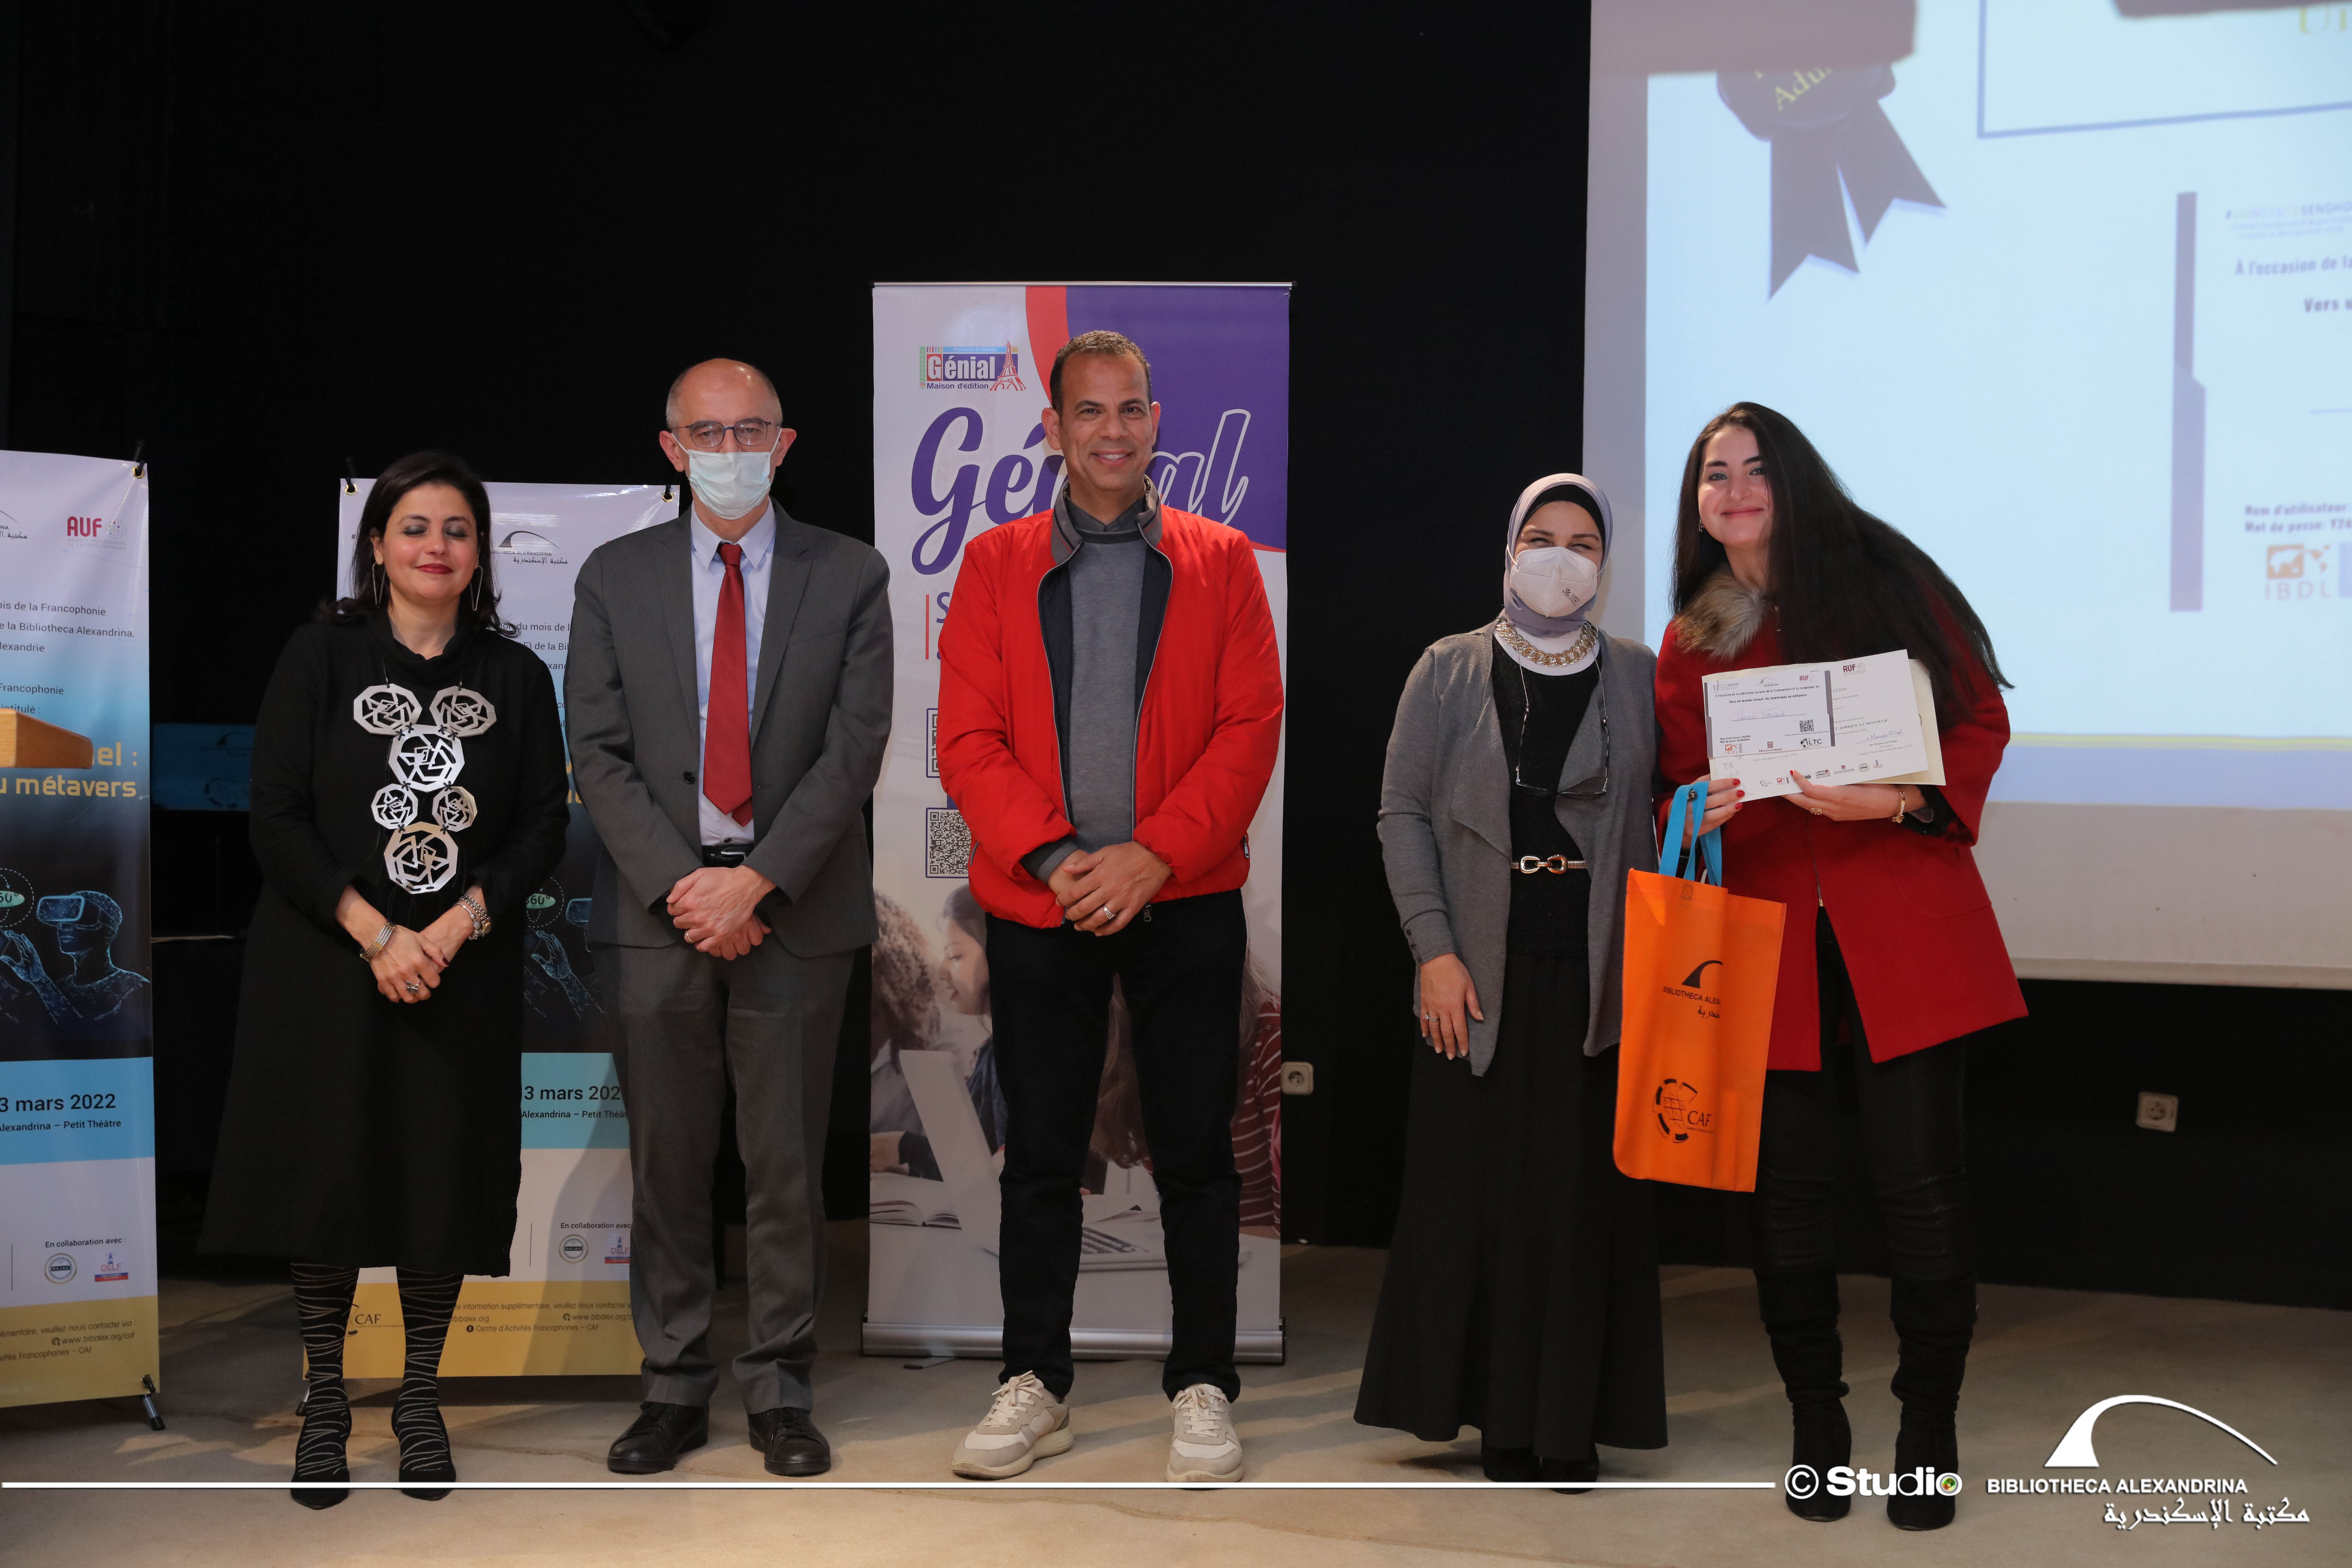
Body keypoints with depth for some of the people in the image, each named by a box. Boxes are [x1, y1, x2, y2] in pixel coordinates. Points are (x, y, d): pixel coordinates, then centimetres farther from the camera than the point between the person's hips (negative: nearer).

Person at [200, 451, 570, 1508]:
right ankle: (324, 1402, 16)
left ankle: (420, 1399, 20)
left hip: (464, 974, 2)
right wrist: (376, 933, -15)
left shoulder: (516, 676, 6)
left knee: (446, 1179, 5)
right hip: (329, 966, -1)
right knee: (327, 1174, 1)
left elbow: (543, 828, 2)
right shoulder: (321, 658, 0)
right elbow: (278, 820, -6)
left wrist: (453, 928, -12)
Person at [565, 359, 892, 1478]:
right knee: (667, 1164, 7)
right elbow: (599, 752, 1)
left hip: (796, 912, -1)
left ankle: (780, 1388, 16)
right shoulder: (615, 578, 7)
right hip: (655, 912, 1)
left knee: (787, 1163, 4)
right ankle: (674, 1385, 18)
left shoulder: (849, 577, 3)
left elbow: (854, 748, -5)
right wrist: (681, 885, -11)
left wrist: (758, 879, -14)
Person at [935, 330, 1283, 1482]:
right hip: (1038, 904, 1)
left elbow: (1252, 726, -2)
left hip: (1185, 900, -1)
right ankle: (1034, 1385, 19)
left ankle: (1202, 1386, 15)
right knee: (1041, 1153, 7)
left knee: (1196, 1151, 4)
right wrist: (1054, 859, -13)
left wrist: (1152, 855, -12)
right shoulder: (995, 565, 7)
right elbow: (967, 737, 0)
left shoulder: (1220, 561, 5)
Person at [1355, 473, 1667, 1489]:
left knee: (1586, 1191, 1)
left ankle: (1571, 1419, 10)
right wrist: (1434, 951, -7)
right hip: (1482, 978, 0)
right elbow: (1403, 811, 2)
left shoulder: (1639, 678, 7)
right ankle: (1497, 1412, 12)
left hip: (1597, 977, 1)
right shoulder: (1450, 672, 5)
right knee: (1478, 1187, 1)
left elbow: (1672, 815, 6)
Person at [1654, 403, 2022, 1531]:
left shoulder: (1884, 583, 5)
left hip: (1904, 935, -2)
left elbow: (1980, 720, 3)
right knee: (1787, 1186, 2)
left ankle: (1928, 1439, 11)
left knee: (1920, 1177, -4)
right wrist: (1703, 811, -5)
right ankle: (1816, 1431, 17)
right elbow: (1681, 793, 19)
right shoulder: (1689, 645, 14)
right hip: (1769, 943, 3)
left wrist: (1899, 799, -15)